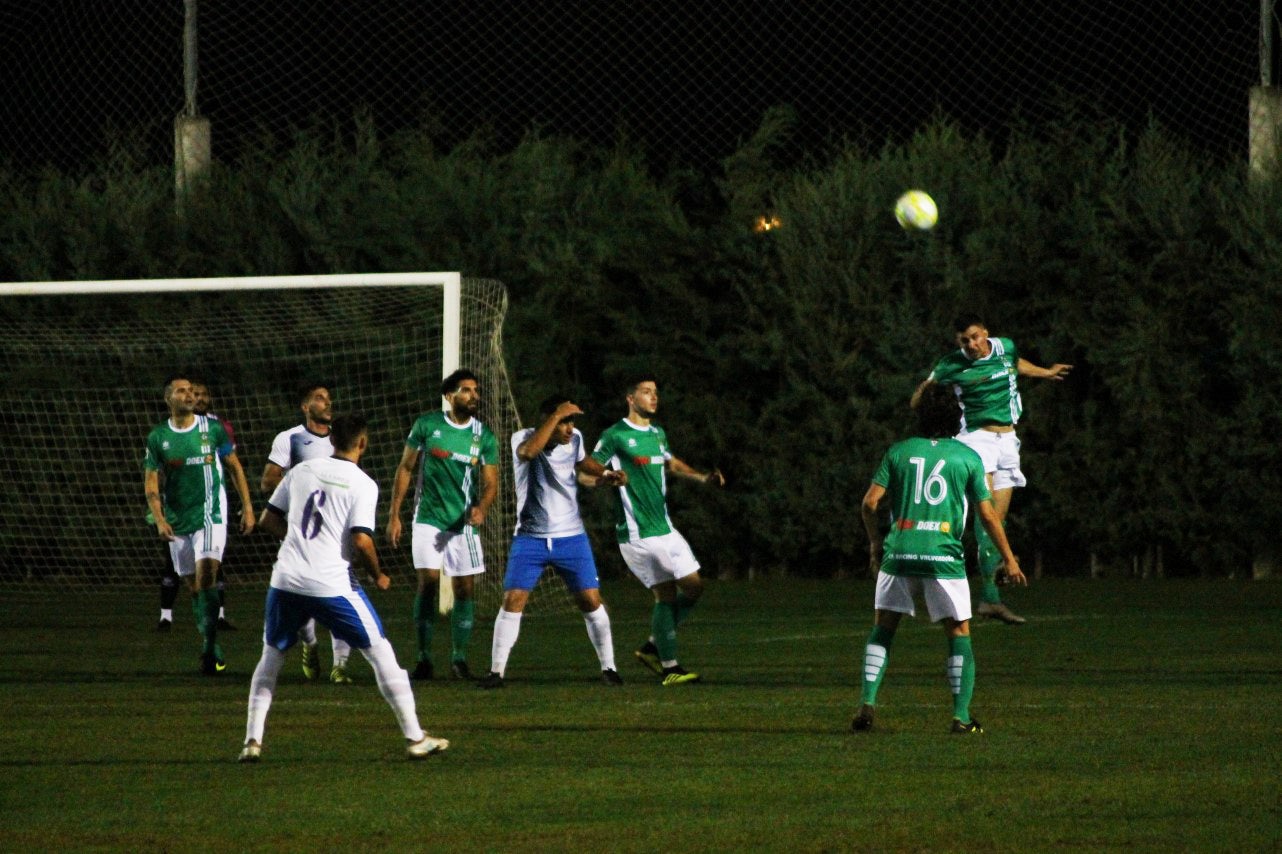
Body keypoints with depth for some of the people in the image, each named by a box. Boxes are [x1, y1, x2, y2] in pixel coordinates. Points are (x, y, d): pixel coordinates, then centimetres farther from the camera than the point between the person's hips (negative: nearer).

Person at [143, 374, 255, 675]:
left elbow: (234, 468, 9)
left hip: (210, 514, -3)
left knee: (206, 576, -19)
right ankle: (211, 648, 19)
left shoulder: (212, 428, 1)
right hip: (177, 522, 3)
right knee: (194, 587, 7)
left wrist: (247, 507, 5)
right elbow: (151, 483, 2)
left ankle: (210, 647, -18)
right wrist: (159, 520, -12)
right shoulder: (158, 437, 2)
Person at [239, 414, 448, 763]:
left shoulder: (302, 470, 9)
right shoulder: (362, 484, -5)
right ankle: (414, 737, 8)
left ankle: (252, 740, 12)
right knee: (380, 652, 8)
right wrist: (378, 575, 3)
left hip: (286, 580, 4)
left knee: (271, 656, 21)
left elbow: (267, 521, 12)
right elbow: (361, 540, -15)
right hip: (332, 585, -4)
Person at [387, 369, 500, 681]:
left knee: (465, 589, 0)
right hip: (428, 518, -2)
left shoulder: (484, 436, 2)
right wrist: (394, 515, 1)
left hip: (463, 523, 2)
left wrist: (481, 508, -22)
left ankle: (459, 658, 10)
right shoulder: (427, 425, -1)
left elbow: (490, 482, 0)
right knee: (428, 582, -11)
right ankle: (424, 658, -4)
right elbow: (406, 468, 5)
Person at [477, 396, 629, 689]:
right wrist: (556, 416, -36)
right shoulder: (523, 438, -13)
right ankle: (496, 671, -1)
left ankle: (608, 668, 11)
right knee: (512, 600, -10)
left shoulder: (575, 439, 1)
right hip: (530, 538, -3)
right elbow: (528, 451, -39)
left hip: (571, 536, 3)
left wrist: (602, 480, 2)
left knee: (591, 600, -2)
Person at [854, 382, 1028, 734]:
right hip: (944, 555, -1)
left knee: (883, 628, 13)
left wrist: (875, 542, 21)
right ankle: (961, 716, 1)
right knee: (959, 633, 9)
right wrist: (1009, 560, 13)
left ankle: (867, 703, -2)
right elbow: (988, 514, 3)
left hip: (899, 551, 1)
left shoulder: (899, 451, 8)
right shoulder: (968, 457, 4)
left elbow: (870, 502, 3)